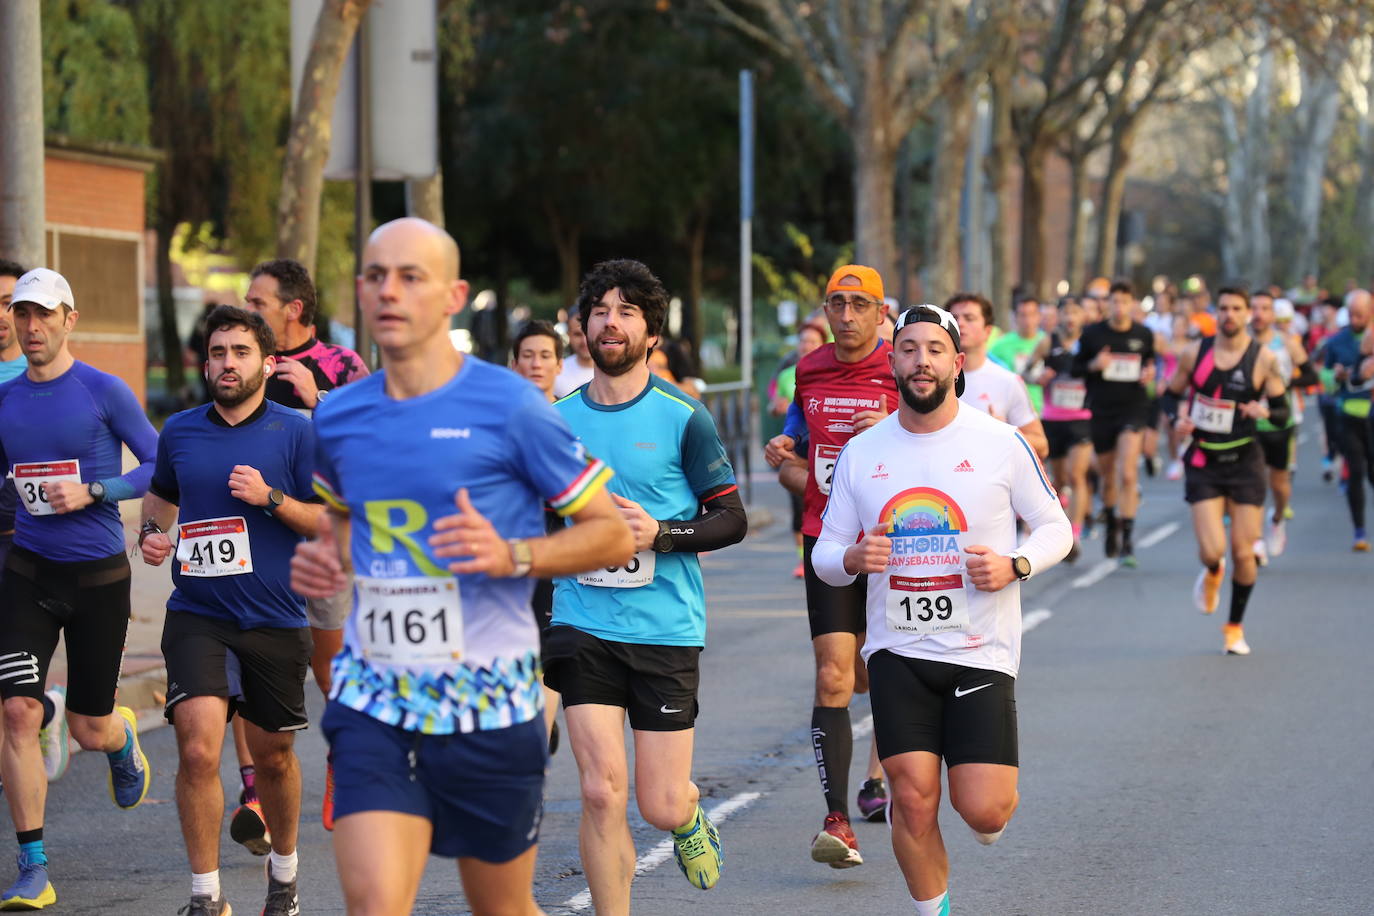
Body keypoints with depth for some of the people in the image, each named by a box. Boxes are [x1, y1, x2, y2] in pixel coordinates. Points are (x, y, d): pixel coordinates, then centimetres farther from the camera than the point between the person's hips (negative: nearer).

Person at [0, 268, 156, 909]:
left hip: (99, 575, -2)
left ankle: (125, 739, 47)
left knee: (90, 730, 6)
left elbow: (160, 467, -6)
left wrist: (92, 492, -16)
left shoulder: (105, 393, -7)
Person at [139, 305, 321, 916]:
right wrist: (151, 533, 6)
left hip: (276, 621, -1)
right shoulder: (179, 431, 7)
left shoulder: (296, 433, -2)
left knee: (272, 755, 13)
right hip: (197, 617, 1)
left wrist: (271, 497, -17)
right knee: (198, 750, -16)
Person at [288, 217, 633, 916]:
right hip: (374, 705, 2)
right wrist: (324, 558, 4)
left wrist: (513, 556, -20)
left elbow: (614, 535, -3)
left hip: (488, 707, -2)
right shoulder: (337, 417, 6)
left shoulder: (508, 406, -8)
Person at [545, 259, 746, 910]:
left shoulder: (682, 417, -3)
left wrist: (660, 532, -15)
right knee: (601, 793, -10)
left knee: (661, 807, 1)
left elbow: (732, 518, -2)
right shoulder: (557, 419, 7)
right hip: (581, 628, 2)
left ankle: (690, 810, 37)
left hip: (667, 630, -2)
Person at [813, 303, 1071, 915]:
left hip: (981, 652, -2)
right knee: (913, 798, -8)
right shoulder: (860, 452, 4)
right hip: (898, 652, 2)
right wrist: (854, 558, -13)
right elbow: (825, 554, 10)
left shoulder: (1001, 444, -3)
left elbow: (1055, 527, 6)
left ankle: (995, 803, 28)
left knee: (981, 810, -9)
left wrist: (1015, 566, -14)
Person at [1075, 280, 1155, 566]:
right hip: (1101, 411, 1)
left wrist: (1150, 374, -5)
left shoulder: (1144, 335, 2)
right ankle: (1112, 526, 38)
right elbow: (1076, 368, 6)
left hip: (1133, 408, -1)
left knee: (1127, 475, -16)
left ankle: (1127, 540, -14)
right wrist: (1094, 365, -15)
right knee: (1107, 478, 12)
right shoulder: (1092, 333, 0)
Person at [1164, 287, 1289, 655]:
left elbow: (1283, 412, 1)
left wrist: (1266, 411, -22)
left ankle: (1235, 626, 22)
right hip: (1203, 463, 0)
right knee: (1211, 550, -12)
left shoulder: (1263, 359, -4)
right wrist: (1178, 417, -9)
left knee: (1243, 553, 0)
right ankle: (1212, 574, 27)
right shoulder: (1196, 353, 1)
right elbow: (1171, 396, 13)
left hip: (1244, 462, 0)